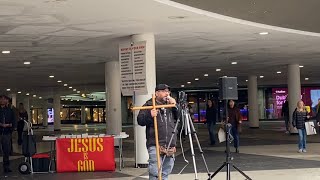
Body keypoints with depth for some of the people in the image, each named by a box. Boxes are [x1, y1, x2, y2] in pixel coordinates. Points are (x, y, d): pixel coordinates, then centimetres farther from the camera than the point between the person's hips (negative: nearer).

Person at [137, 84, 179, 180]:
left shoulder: (171, 105, 17)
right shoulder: (149, 105, 1)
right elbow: (140, 120, -6)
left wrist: (175, 106, -1)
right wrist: (149, 115, -23)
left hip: (170, 145, 6)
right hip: (155, 145, -5)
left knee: (166, 172, 11)